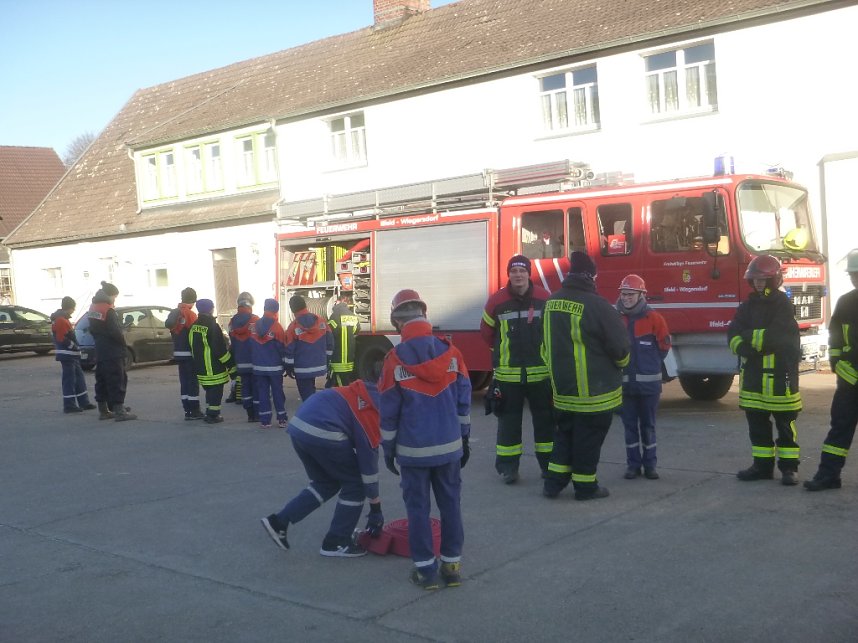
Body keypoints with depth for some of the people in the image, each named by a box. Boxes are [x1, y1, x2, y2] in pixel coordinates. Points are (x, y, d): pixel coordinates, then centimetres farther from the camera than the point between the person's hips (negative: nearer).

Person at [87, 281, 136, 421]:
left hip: (100, 352, 9)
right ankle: (119, 411, -9)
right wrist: (123, 345, -4)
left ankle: (103, 411, 19)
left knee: (102, 381, 13)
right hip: (113, 353, -9)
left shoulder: (93, 308, 12)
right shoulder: (108, 310, -16)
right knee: (117, 381, -7)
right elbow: (116, 332, -19)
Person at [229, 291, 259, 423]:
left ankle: (250, 414, 10)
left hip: (241, 363, 4)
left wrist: (234, 360, 17)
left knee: (245, 387, 9)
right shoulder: (255, 320, -12)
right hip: (255, 362, -4)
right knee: (256, 387, 2)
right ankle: (257, 414, 3)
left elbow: (231, 344, 9)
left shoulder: (232, 322, 4)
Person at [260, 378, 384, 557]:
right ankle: (337, 542, 16)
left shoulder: (366, 392, 22)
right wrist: (376, 508, 9)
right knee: (354, 483, 10)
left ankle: (279, 521, 20)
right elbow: (368, 457, 1)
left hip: (298, 424, 9)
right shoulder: (373, 412, -1)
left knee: (325, 483, 24)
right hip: (322, 433, -8)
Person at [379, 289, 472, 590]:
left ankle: (426, 569, 13)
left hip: (413, 450, -2)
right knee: (450, 504, 13)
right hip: (449, 446, 2)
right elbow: (463, 399, 2)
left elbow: (389, 410, -5)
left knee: (418, 508, 8)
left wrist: (388, 448, 7)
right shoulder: (451, 352, -4)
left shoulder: (395, 359, -11)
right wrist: (464, 439, 13)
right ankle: (452, 565, 19)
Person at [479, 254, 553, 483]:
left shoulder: (545, 299, -2)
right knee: (509, 420, 6)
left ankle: (548, 464, 21)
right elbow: (486, 331, 11)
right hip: (508, 373, -1)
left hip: (540, 372, 1)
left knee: (545, 419, 9)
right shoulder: (497, 301, -3)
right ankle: (507, 466, 16)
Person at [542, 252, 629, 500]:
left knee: (564, 433, 18)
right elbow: (620, 345, -13)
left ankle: (553, 482, 19)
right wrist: (620, 363, 8)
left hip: (562, 387, 6)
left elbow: (547, 345, 13)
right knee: (588, 438, 5)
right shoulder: (597, 305, -20)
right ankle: (585, 487, 15)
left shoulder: (552, 302, 2)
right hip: (594, 390, -6)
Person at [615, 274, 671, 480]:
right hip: (624, 383, 2)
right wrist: (621, 364, 8)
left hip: (649, 383, -2)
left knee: (648, 425, 8)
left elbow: (664, 346, 4)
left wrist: (650, 364, 9)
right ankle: (633, 464, 17)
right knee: (630, 425, 8)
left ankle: (650, 464, 17)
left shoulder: (653, 318, -5)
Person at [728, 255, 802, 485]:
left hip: (779, 373, -6)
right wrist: (746, 348, -18)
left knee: (785, 423, 2)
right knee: (757, 423, 11)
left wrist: (749, 337, -9)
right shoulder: (748, 306, 11)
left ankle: (789, 467, 9)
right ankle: (762, 465, 20)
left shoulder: (782, 304, -8)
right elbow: (733, 334, 1)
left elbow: (775, 336, -21)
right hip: (753, 374, 6)